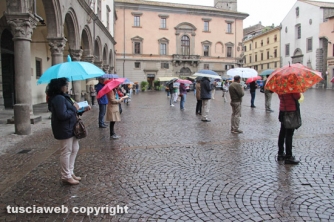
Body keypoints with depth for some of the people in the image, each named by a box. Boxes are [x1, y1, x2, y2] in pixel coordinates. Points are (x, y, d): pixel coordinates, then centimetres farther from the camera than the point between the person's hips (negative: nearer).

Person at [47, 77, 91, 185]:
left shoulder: (64, 96, 13)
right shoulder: (58, 98, -20)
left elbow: (70, 112, 17)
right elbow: (63, 115, -28)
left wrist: (83, 109, 4)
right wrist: (75, 108, -17)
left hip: (70, 128, 11)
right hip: (64, 130, -11)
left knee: (74, 149, 17)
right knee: (66, 152, 0)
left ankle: (70, 172, 28)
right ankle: (66, 176, 13)